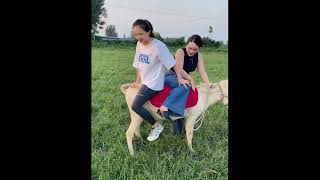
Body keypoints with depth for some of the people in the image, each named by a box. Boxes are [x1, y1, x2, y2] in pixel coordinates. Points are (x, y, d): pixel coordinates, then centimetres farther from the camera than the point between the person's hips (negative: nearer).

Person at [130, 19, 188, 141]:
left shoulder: (158, 46, -20)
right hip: (144, 81, 9)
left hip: (154, 83, -9)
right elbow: (138, 65, 11)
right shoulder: (139, 44, 2)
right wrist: (137, 81, 12)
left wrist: (179, 78, -9)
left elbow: (172, 63, -13)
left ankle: (157, 126, 0)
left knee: (135, 106, -17)